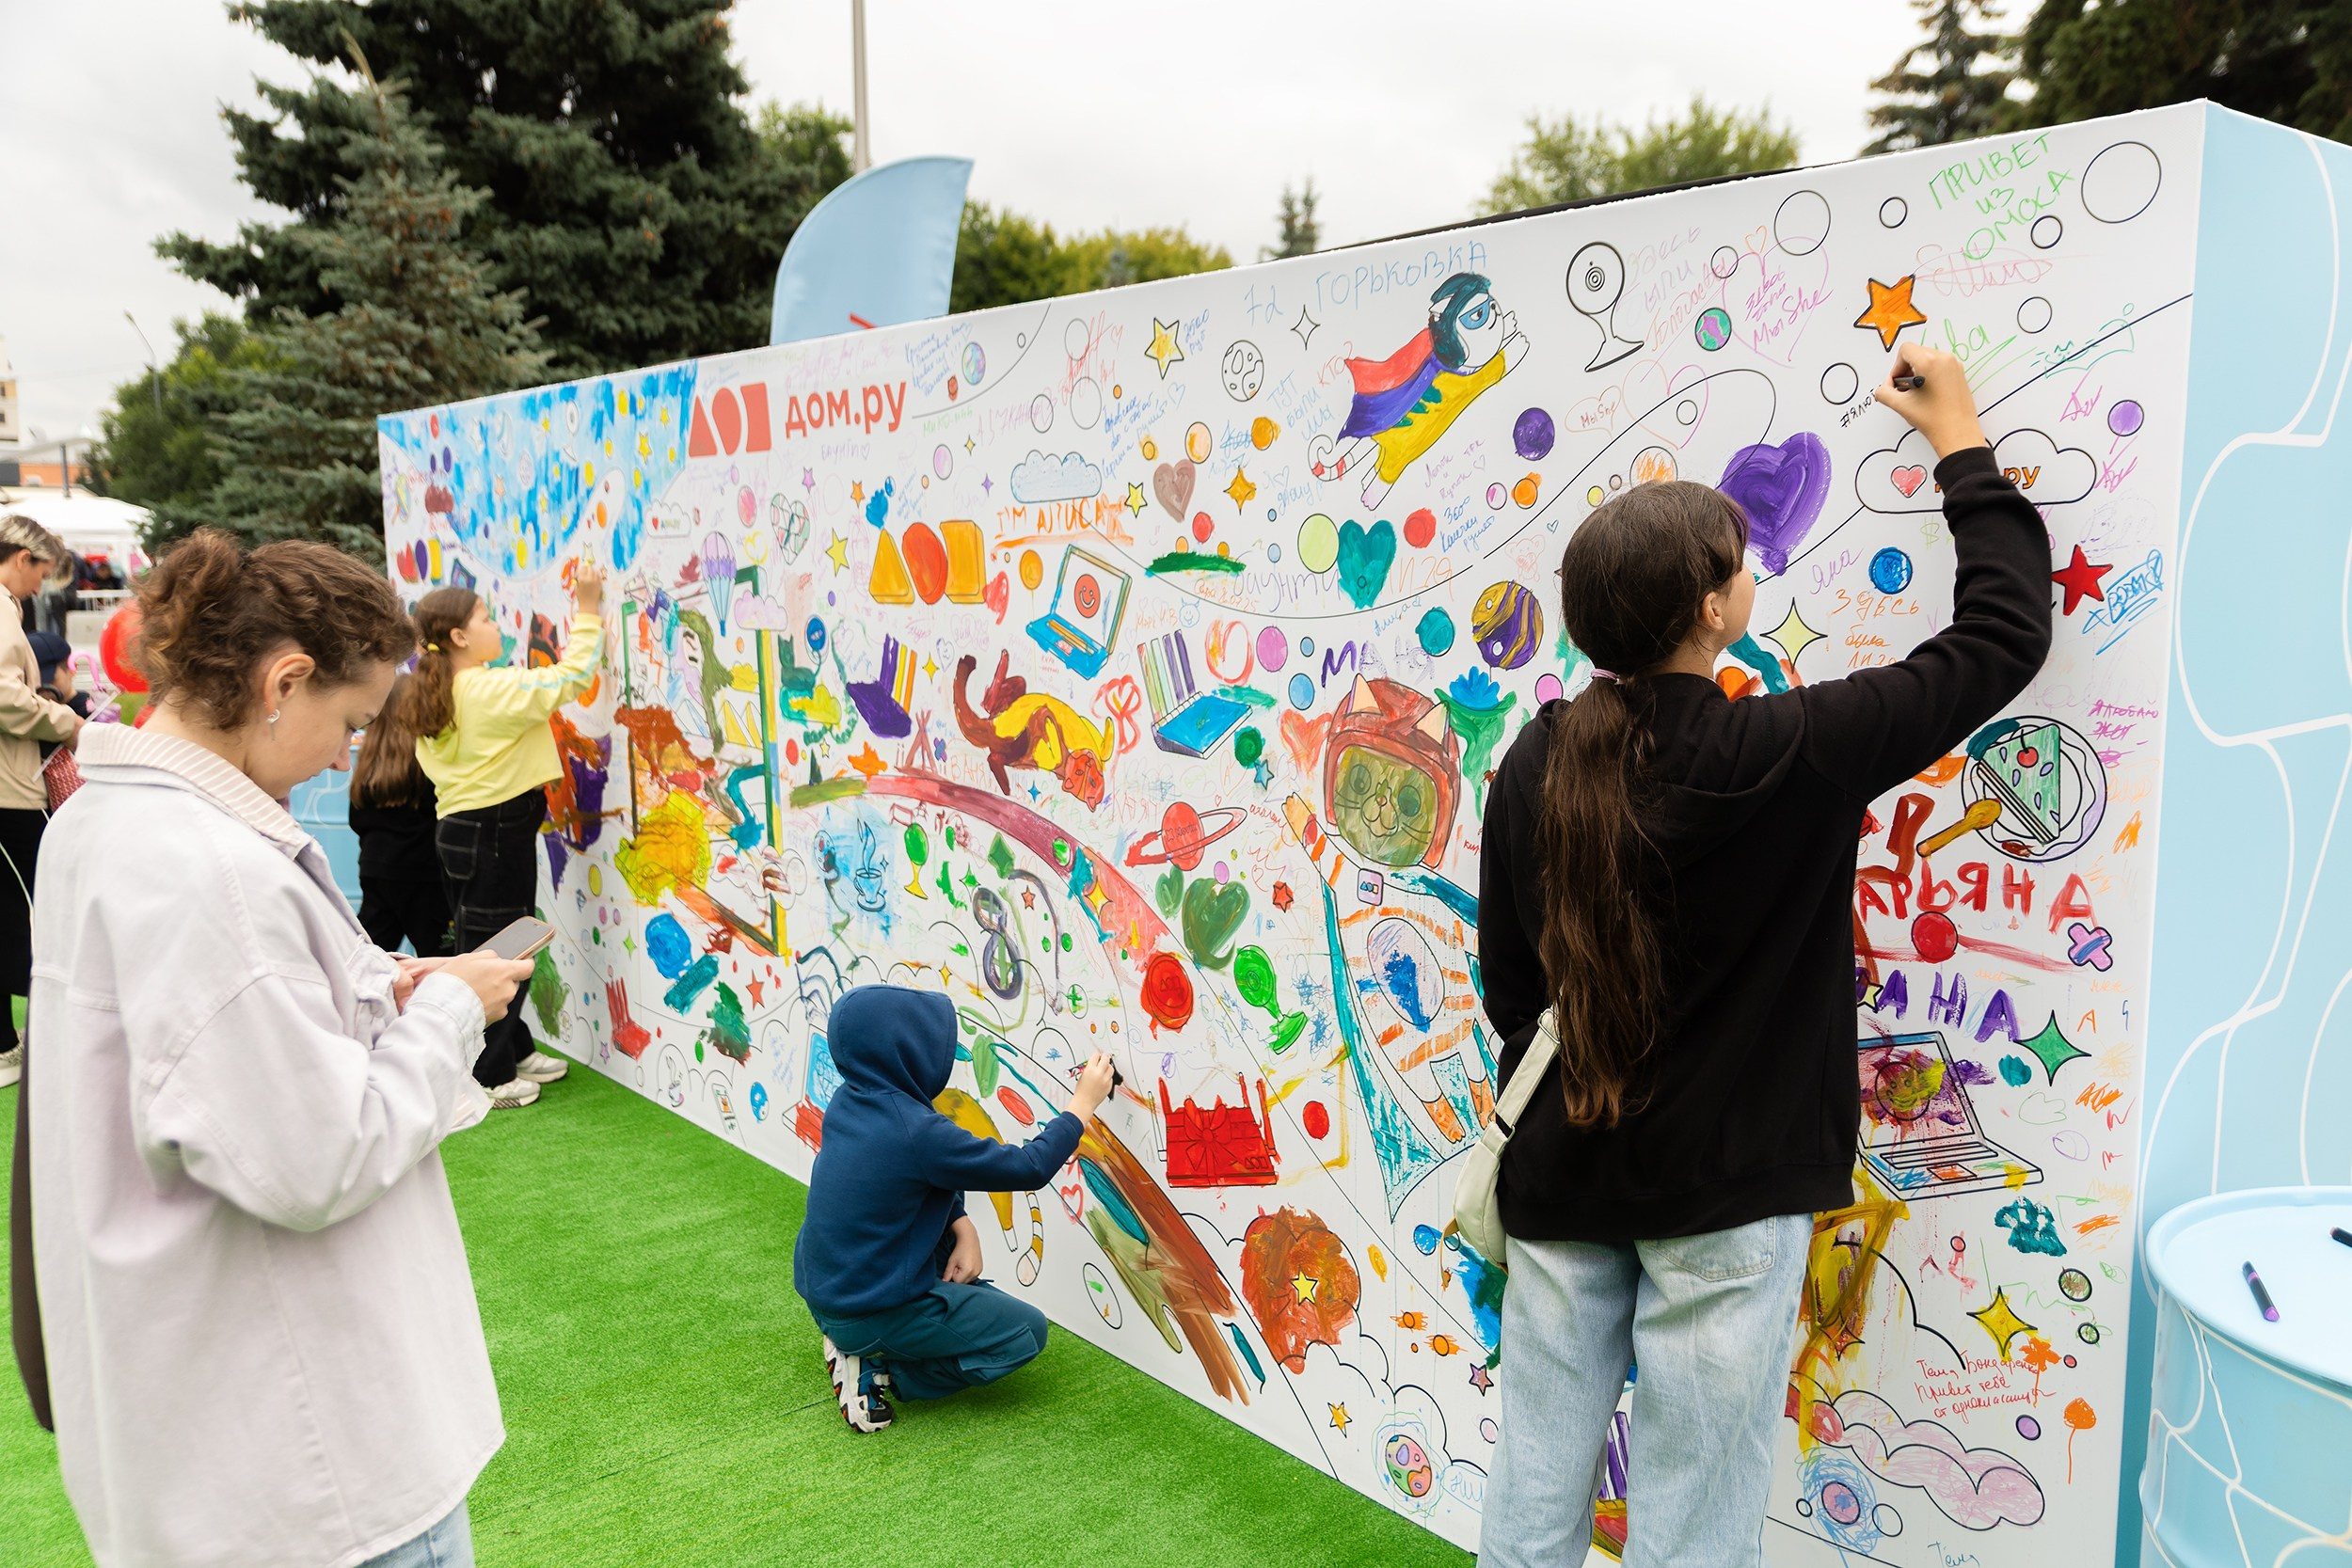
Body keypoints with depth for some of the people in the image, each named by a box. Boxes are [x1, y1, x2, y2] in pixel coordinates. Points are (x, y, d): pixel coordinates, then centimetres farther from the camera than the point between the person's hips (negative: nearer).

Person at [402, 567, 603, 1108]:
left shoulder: (435, 699, 9)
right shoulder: (494, 690, -18)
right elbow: (568, 678, -18)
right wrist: (587, 612, -11)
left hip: (461, 829, 9)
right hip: (496, 834, -9)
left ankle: (516, 1053, 29)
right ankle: (486, 1077, 7)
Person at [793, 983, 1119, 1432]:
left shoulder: (850, 1100, -4)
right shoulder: (915, 1132, -29)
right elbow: (1030, 1168, -20)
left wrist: (962, 1229, -3)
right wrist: (1083, 1103, -9)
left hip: (821, 1289, 8)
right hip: (871, 1315, -8)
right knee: (1026, 1332, 5)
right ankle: (880, 1371, -1)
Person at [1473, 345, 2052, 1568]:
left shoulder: (1532, 766, -4)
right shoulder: (1787, 757, -18)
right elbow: (2005, 634, -5)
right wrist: (1964, 447, 8)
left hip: (1560, 1180, 5)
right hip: (1722, 1189, -4)